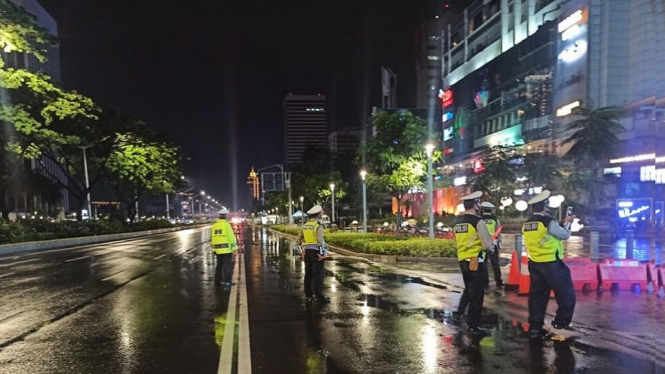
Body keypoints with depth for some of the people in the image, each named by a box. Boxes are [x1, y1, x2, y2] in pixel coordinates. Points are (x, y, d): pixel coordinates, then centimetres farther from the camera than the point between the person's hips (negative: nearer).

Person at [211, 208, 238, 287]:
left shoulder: (214, 226, 7)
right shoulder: (227, 225, -10)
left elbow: (212, 238, 10)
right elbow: (231, 237, -13)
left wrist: (213, 249, 18)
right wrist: (234, 248, -8)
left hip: (218, 250, 6)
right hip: (227, 249, -6)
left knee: (219, 265, 17)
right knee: (227, 265, -2)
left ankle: (217, 281, 21)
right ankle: (227, 281, -8)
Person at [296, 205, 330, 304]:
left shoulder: (304, 226, 8)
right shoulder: (318, 226, -13)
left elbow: (298, 241, 11)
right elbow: (320, 241, -23)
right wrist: (324, 244, -6)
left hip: (307, 252, 7)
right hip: (317, 252, -7)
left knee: (308, 274, 13)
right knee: (318, 275, -4)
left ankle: (308, 295, 19)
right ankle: (318, 296, -3)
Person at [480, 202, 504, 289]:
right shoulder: (495, 219, 1)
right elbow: (499, 233, 2)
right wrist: (499, 243, 10)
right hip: (493, 244, 2)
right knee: (495, 264, 12)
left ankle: (485, 284, 6)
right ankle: (499, 283, 16)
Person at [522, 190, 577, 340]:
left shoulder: (526, 225, 6)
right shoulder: (549, 222, -16)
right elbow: (565, 235, -4)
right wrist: (568, 222, 14)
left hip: (534, 264, 7)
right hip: (551, 264, -7)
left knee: (537, 296, 11)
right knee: (566, 294, 8)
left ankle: (535, 327, 15)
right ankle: (562, 323, 13)